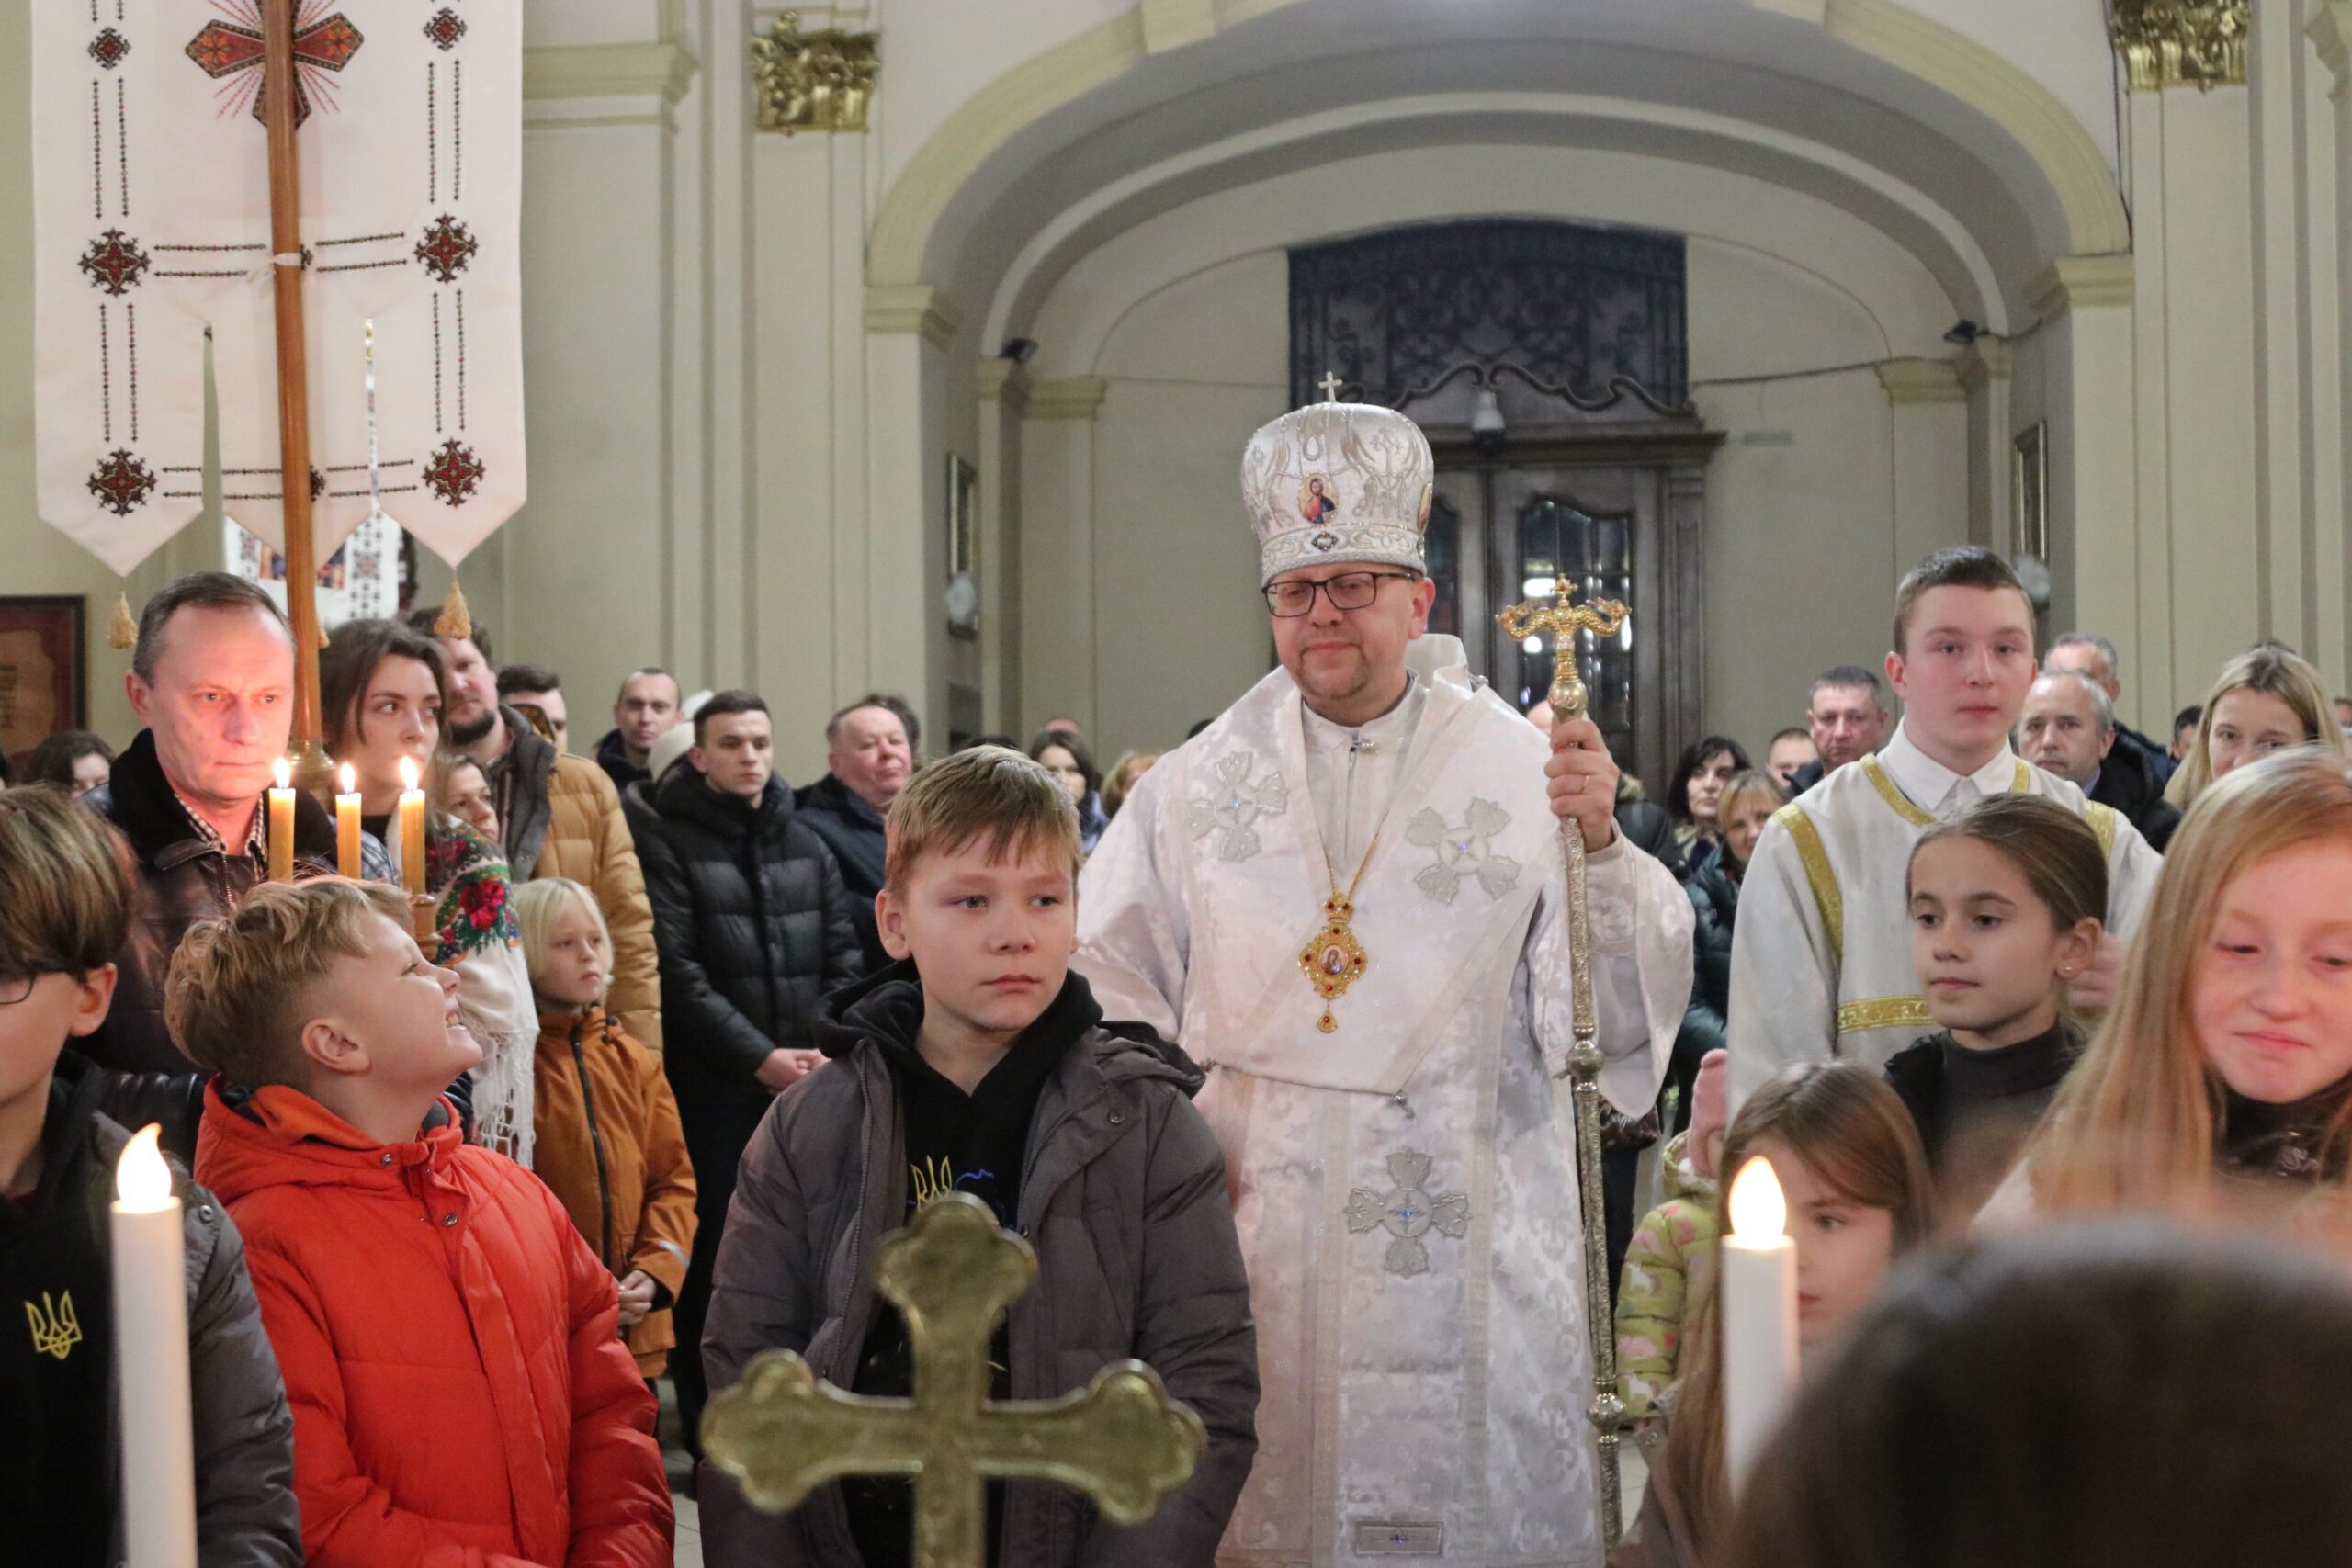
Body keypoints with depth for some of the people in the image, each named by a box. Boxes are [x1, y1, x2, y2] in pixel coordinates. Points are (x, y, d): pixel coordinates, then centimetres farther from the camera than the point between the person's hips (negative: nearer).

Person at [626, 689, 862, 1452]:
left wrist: (828, 1047, -4)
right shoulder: (667, 842, -3)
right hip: (715, 1090, -4)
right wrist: (759, 1057, -13)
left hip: (808, 1083, 4)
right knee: (715, 1259, -3)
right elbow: (677, 973, -10)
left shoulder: (805, 845, 14)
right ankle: (713, 1440, 7)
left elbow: (843, 958, 12)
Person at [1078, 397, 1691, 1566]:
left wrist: (1598, 844, -22)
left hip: (1459, 1238, -1)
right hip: (1247, 1219, 2)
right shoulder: (1199, 786, 7)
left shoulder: (1523, 773, 0)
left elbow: (1617, 1011, -7)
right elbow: (1105, 976, 11)